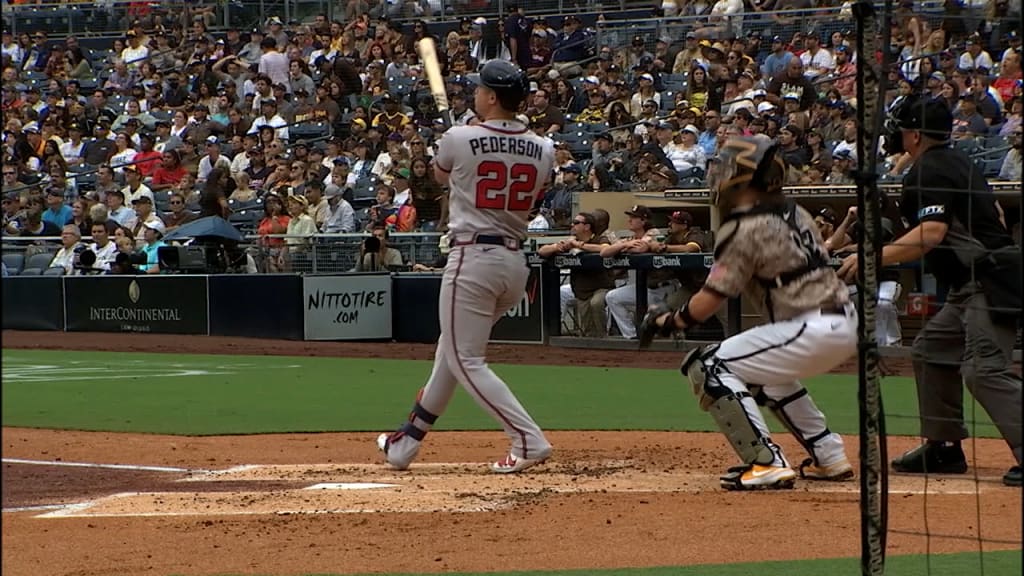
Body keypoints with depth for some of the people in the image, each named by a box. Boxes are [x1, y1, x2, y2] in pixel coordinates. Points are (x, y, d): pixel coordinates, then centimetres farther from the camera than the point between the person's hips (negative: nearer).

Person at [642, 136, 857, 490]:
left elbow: (706, 305, -11)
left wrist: (668, 321, 7)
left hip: (813, 331, -9)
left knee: (706, 366, -6)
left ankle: (766, 463, -14)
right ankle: (828, 456, 30)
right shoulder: (795, 214, 13)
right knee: (765, 370, 33)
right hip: (847, 325, 9)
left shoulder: (744, 229, -11)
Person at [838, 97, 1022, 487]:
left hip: (989, 279, -11)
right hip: (974, 284, 11)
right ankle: (944, 447, 22)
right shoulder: (959, 163, 19)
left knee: (984, 368, -20)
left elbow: (932, 234, -24)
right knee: (932, 349, 19)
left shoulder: (929, 171, -11)